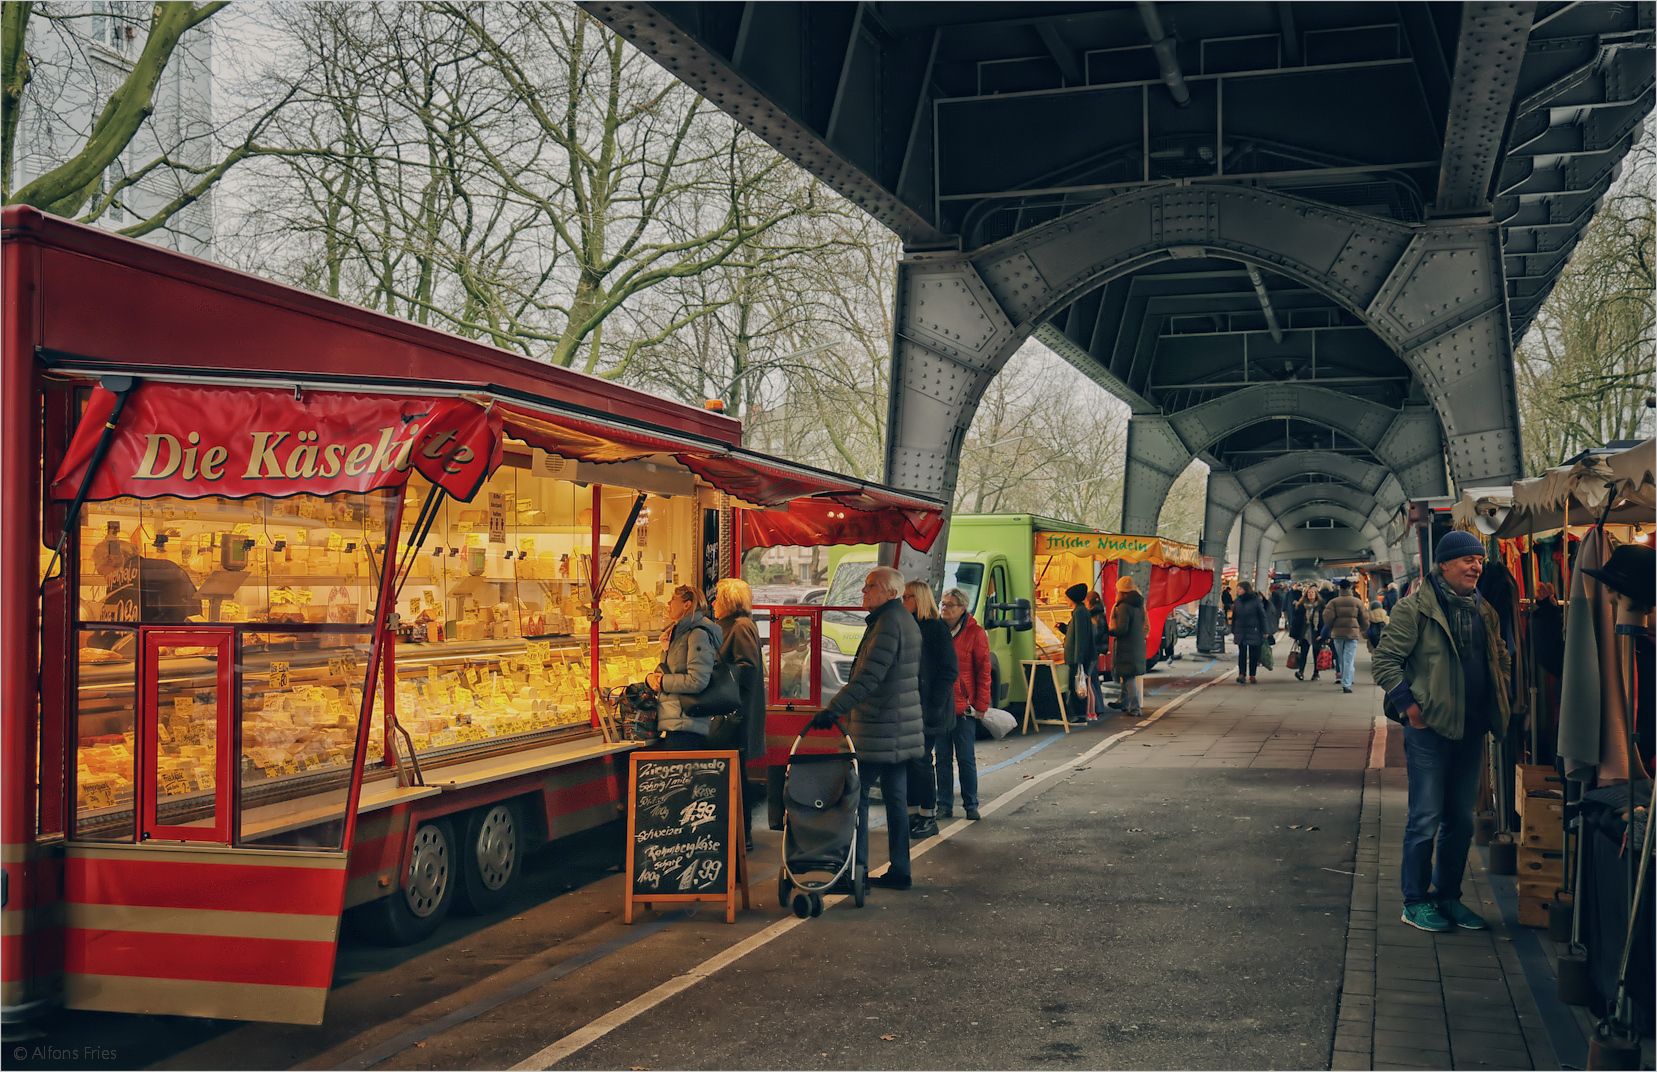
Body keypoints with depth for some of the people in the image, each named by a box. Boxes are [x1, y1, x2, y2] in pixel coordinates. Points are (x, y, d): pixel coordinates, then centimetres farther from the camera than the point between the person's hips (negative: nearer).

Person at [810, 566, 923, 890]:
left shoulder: (889, 623, -16)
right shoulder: (906, 621, 16)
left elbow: (868, 678, -24)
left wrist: (833, 710, -25)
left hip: (877, 732, -10)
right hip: (900, 729, 10)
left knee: (856, 795, -3)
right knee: (895, 799, 11)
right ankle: (899, 871, 15)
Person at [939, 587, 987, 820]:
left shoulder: (975, 633, -4)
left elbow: (983, 671, -3)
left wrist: (981, 704, -7)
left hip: (963, 707, -3)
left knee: (966, 759, 4)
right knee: (943, 758, 9)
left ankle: (971, 805, 14)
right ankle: (944, 805, 16)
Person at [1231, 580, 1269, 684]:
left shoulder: (1256, 600, -5)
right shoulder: (1237, 601, 6)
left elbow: (1262, 616, -2)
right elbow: (1234, 617, 13)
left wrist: (1264, 632, -3)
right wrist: (1233, 631, 12)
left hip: (1254, 632, -3)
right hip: (1241, 631, 3)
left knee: (1253, 654, 4)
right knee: (1242, 653, -2)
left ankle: (1252, 675, 13)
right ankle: (1241, 674, -3)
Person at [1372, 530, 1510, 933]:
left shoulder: (1483, 610, 11)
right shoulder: (1416, 607, -9)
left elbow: (1499, 659, 23)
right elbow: (1384, 661, -10)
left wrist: (1497, 706, 12)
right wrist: (1409, 705, -15)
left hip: (1470, 730, 7)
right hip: (1429, 727, -6)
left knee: (1461, 820, 13)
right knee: (1426, 819, -2)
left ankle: (1449, 896, 25)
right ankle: (1416, 901, 10)